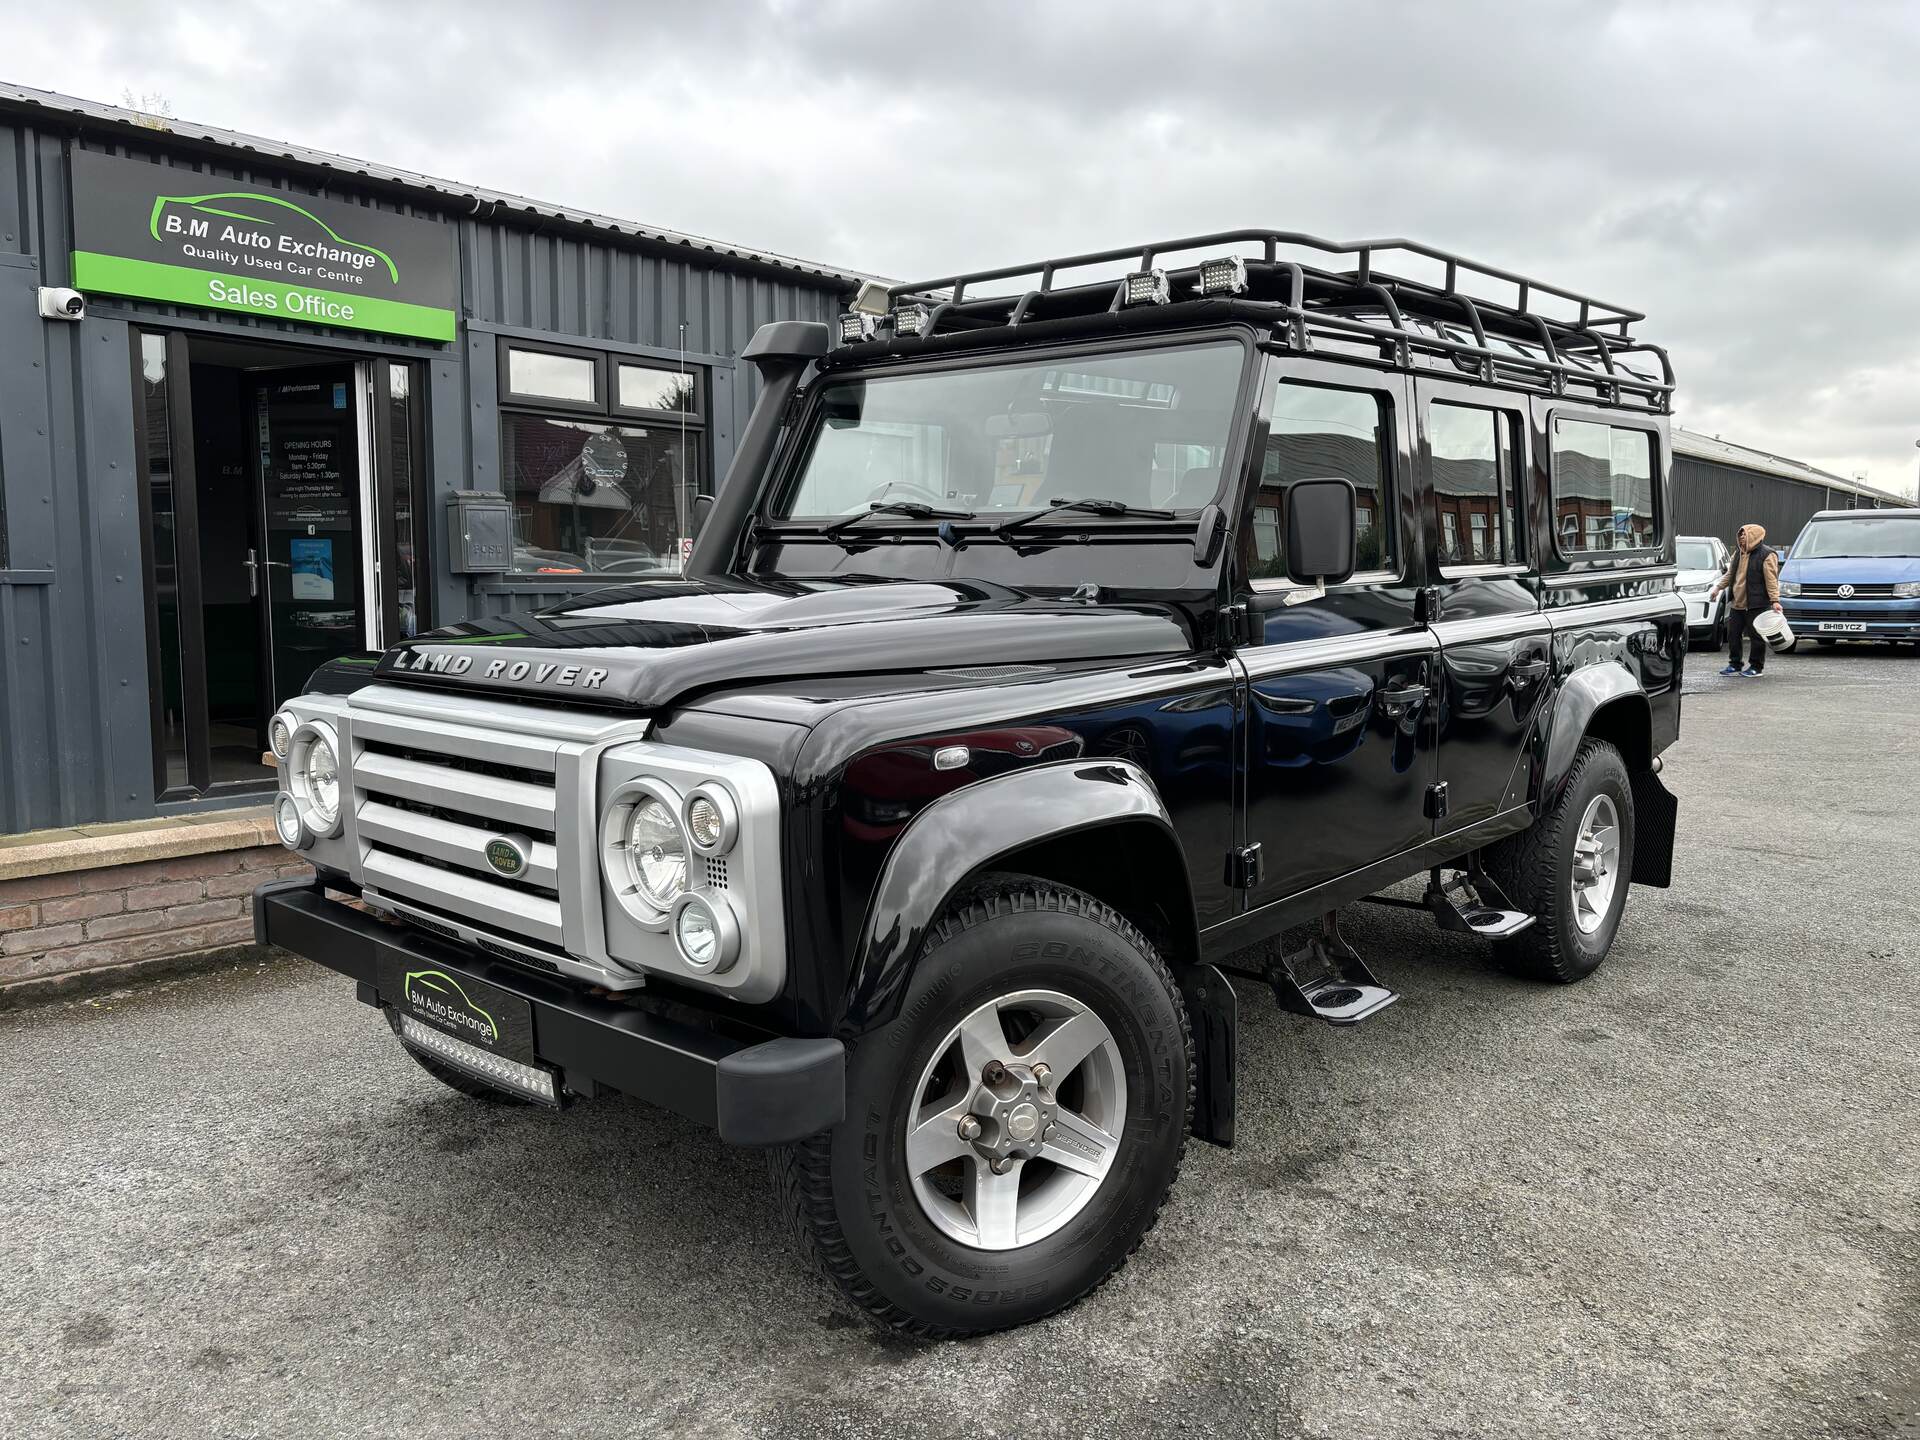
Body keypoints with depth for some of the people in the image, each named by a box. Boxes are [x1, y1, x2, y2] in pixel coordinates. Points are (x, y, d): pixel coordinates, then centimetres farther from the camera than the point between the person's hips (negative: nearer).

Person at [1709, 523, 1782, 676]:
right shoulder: (1738, 553, 14)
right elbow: (1729, 574, 24)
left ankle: (1756, 667, 8)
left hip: (1756, 605, -7)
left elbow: (1772, 580, -14)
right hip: (1737, 604, 7)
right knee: (1733, 634, 9)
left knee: (1756, 636, -1)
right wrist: (1717, 587, 14)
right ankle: (1734, 665, 19)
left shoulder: (1766, 555, -9)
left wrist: (1775, 601, -19)